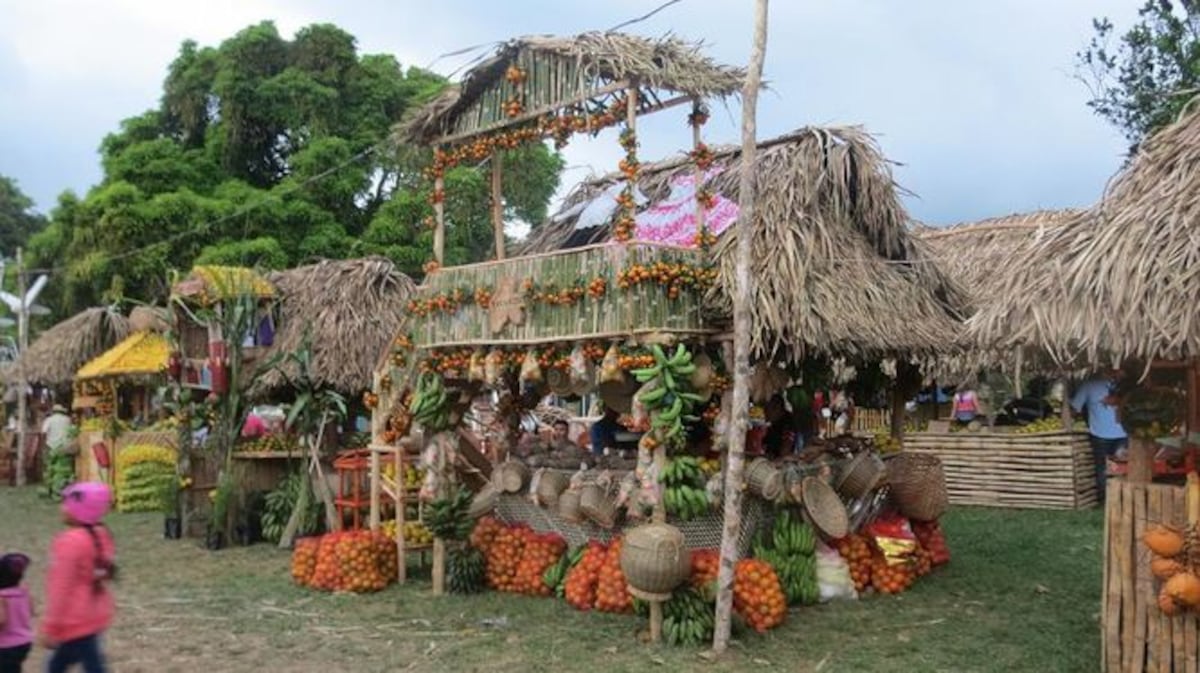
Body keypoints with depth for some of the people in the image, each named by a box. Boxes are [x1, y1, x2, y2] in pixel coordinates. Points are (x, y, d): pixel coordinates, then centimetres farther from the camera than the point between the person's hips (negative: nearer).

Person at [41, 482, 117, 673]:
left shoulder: (70, 541, -20)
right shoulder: (101, 536, 5)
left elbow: (61, 588, -19)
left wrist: (50, 628, -13)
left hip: (76, 622, -9)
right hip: (93, 616, 9)